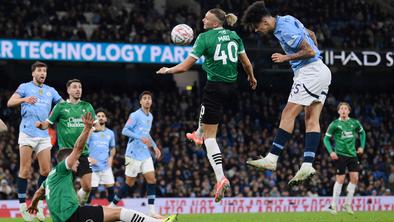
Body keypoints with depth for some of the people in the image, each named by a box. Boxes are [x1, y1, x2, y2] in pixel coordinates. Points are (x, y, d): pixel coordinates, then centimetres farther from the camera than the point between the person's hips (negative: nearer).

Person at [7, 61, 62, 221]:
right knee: (25, 170, -5)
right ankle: (22, 205, 0)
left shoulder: (51, 91, 17)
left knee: (46, 170, -2)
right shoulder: (25, 87, 5)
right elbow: (10, 102, -7)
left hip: (44, 135, 4)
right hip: (27, 133, -4)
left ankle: (38, 204, 9)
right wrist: (24, 99, -27)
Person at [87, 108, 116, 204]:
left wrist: (111, 157, 3)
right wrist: (88, 158, -15)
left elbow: (112, 148, 23)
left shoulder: (110, 133, 12)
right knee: (91, 189, -5)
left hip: (106, 166, 3)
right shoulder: (91, 132, 0)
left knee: (110, 187, -2)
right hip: (93, 166, -3)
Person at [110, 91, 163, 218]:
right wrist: (141, 138, -26)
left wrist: (155, 146, 18)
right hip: (133, 154, -7)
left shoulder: (150, 117, 14)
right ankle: (112, 205, 14)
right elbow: (125, 131, -16)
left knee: (151, 179, -5)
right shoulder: (135, 115, -10)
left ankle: (152, 210, -5)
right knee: (130, 183, -1)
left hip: (145, 154, 7)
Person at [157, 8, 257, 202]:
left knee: (210, 136, 1)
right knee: (206, 105, 40)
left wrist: (167, 70, 9)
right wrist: (251, 78, 31)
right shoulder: (234, 36, 4)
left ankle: (220, 179, -12)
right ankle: (199, 134, 64)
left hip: (215, 88, -6)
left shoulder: (205, 37, -10)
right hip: (232, 88, 6)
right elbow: (246, 63, 10)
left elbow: (184, 67, -9)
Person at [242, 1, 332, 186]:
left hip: (310, 72, -10)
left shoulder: (285, 30, -17)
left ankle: (272, 158, -11)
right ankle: (307, 165, -4)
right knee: (311, 119, 2)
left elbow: (309, 51, -19)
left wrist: (286, 58, -9)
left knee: (288, 114, -10)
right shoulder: (286, 20, 13)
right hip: (322, 72, 10)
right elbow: (311, 34, 28)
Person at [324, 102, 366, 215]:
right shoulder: (335, 124, -4)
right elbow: (326, 139, 1)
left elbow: (362, 133, 24)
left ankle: (347, 204, 11)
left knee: (355, 178, -2)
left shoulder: (354, 123, 5)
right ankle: (333, 205, 4)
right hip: (340, 155, -4)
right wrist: (331, 151, -12)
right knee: (340, 179, -7)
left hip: (352, 154, 4)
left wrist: (362, 146, 14)